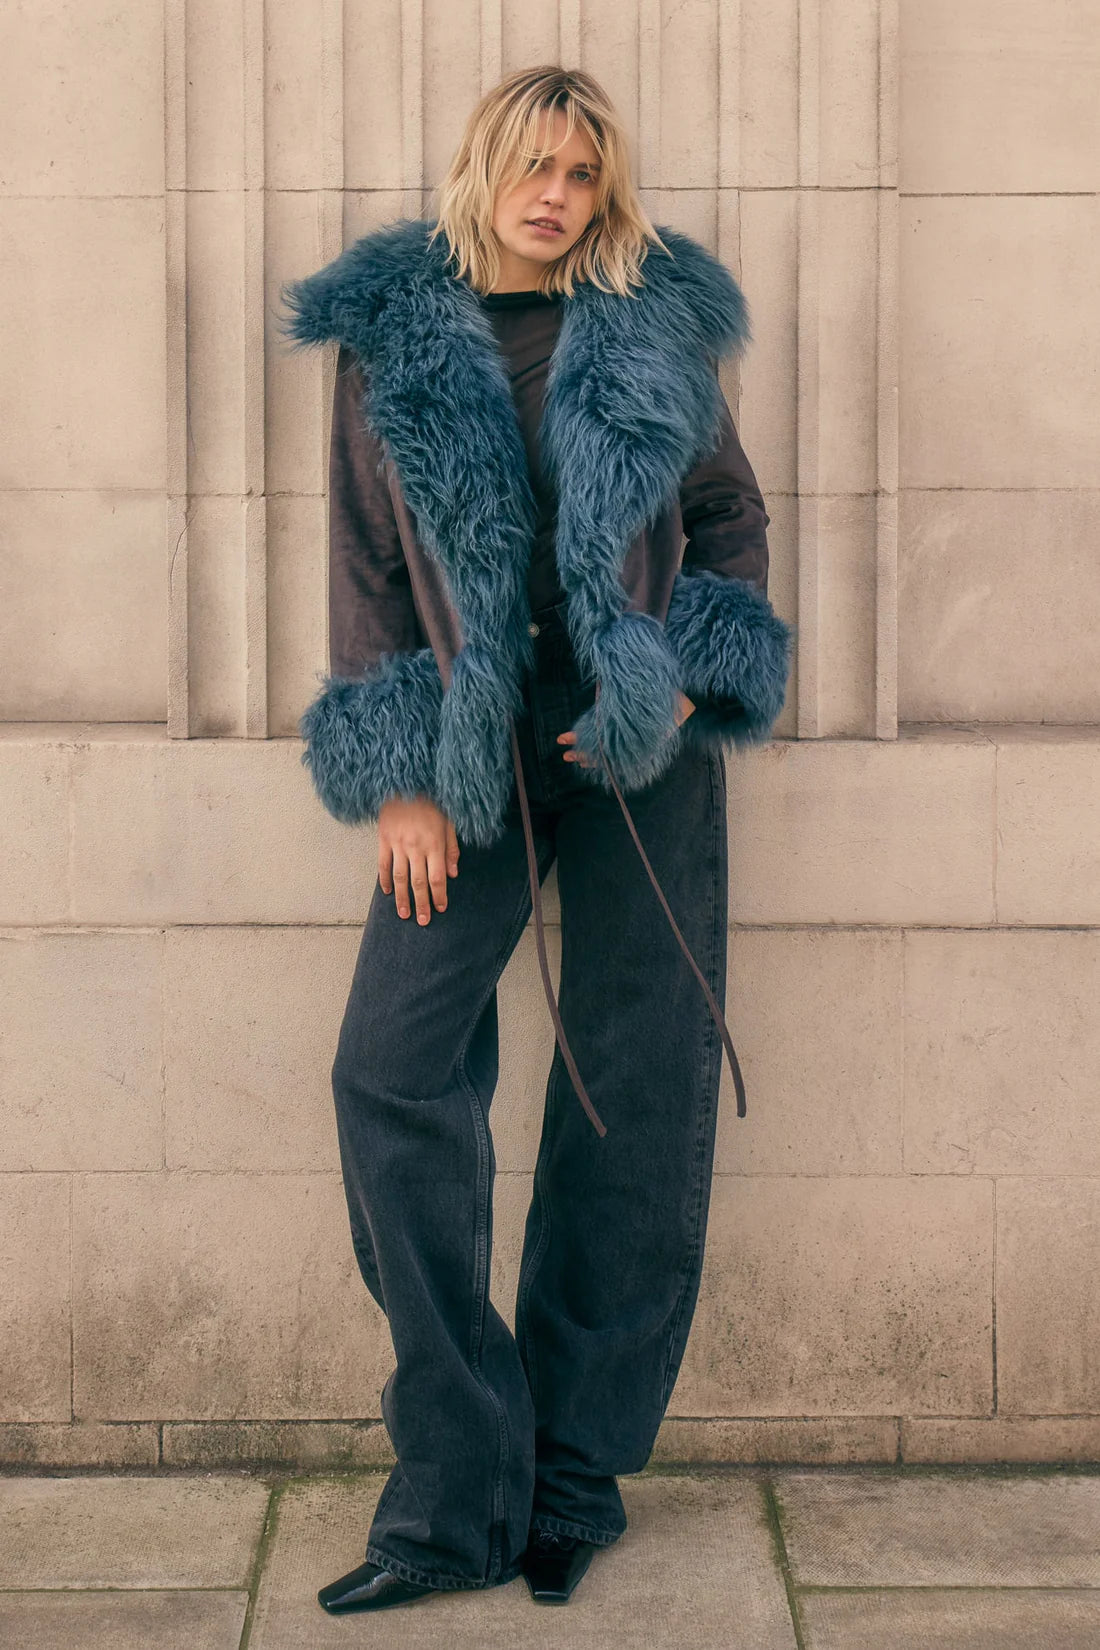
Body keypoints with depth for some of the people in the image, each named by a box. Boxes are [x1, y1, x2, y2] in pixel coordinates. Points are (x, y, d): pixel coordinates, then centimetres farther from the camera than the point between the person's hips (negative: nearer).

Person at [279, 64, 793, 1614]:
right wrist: (397, 779, -3)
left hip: (645, 750, 0)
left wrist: (686, 679, -5)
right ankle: (459, 1490, -1)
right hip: (474, 758, 0)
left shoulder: (658, 326, 6)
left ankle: (575, 1477, 13)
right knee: (392, 1073, -11)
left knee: (636, 1095, 1)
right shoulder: (387, 335, 6)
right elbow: (365, 565, 5)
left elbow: (736, 518, 12)